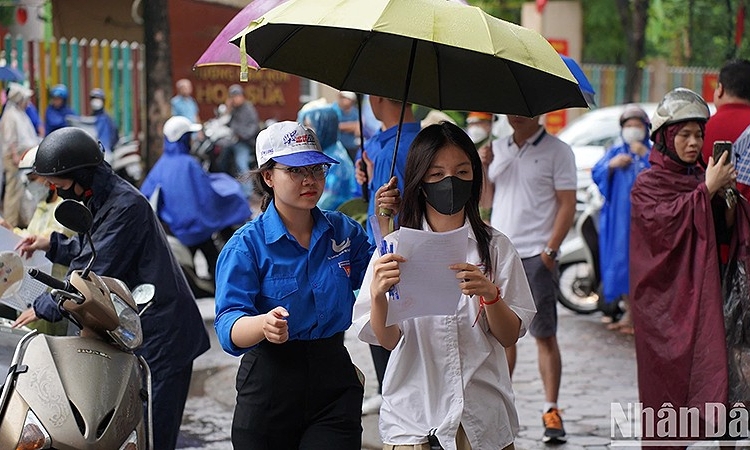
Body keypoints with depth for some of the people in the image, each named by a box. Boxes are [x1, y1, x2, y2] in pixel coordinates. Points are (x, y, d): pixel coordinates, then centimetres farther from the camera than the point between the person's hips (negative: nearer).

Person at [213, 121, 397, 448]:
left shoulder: (344, 231, 5)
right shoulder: (246, 245, -9)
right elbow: (229, 326, -19)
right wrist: (264, 324, -41)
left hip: (334, 385, 3)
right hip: (269, 387, -2)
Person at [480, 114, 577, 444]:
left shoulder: (557, 151, -2)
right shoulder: (497, 149, 14)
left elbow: (567, 204, -6)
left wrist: (551, 249, -14)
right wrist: (482, 168, -2)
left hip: (536, 255, -5)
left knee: (545, 335, -3)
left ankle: (551, 410, -1)